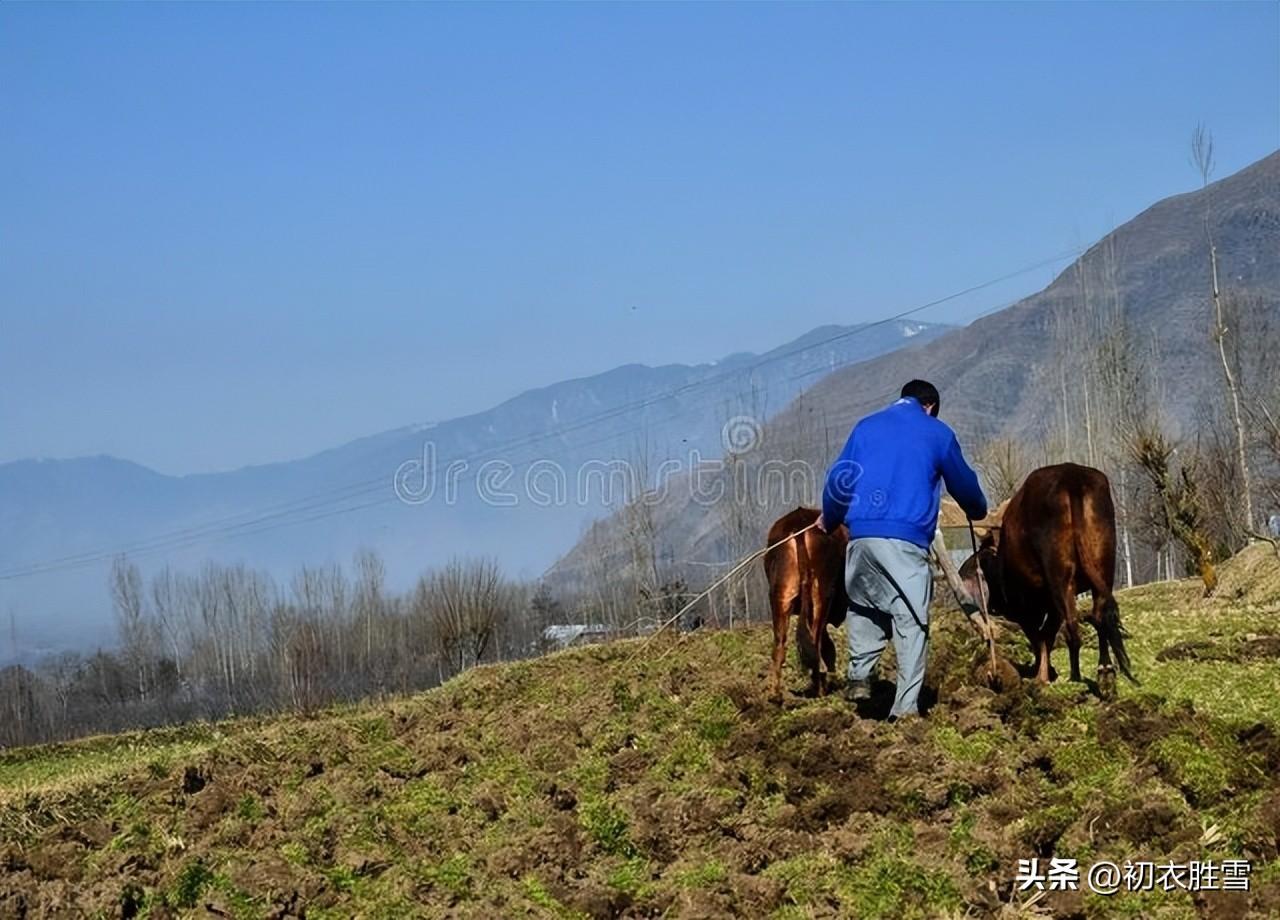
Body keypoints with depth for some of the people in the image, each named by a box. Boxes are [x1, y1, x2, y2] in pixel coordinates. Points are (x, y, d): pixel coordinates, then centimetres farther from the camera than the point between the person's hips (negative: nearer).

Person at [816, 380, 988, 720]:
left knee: (863, 605, 24)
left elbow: (838, 478, 17)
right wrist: (978, 511, 41)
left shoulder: (866, 427, 18)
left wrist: (829, 519, 33)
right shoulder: (937, 433, 11)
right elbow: (963, 483, 21)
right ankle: (906, 706, -7)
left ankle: (859, 676, 11)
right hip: (907, 539, -3)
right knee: (912, 621, -1)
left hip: (861, 535, 3)